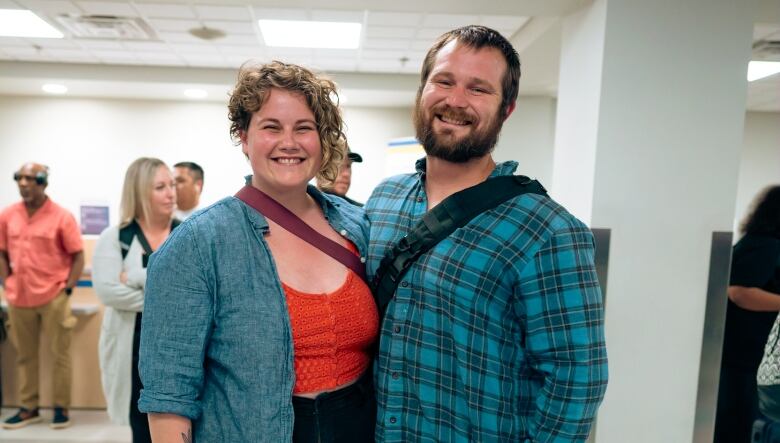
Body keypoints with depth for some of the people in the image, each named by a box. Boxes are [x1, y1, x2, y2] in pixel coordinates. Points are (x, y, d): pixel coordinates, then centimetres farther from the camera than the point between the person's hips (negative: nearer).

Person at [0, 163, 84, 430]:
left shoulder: (62, 216, -7)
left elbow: (78, 256, -4)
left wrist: (67, 289, -9)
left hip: (53, 297, -4)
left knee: (60, 354, 4)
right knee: (24, 355, 12)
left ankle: (61, 407, 15)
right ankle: (28, 408, 25)